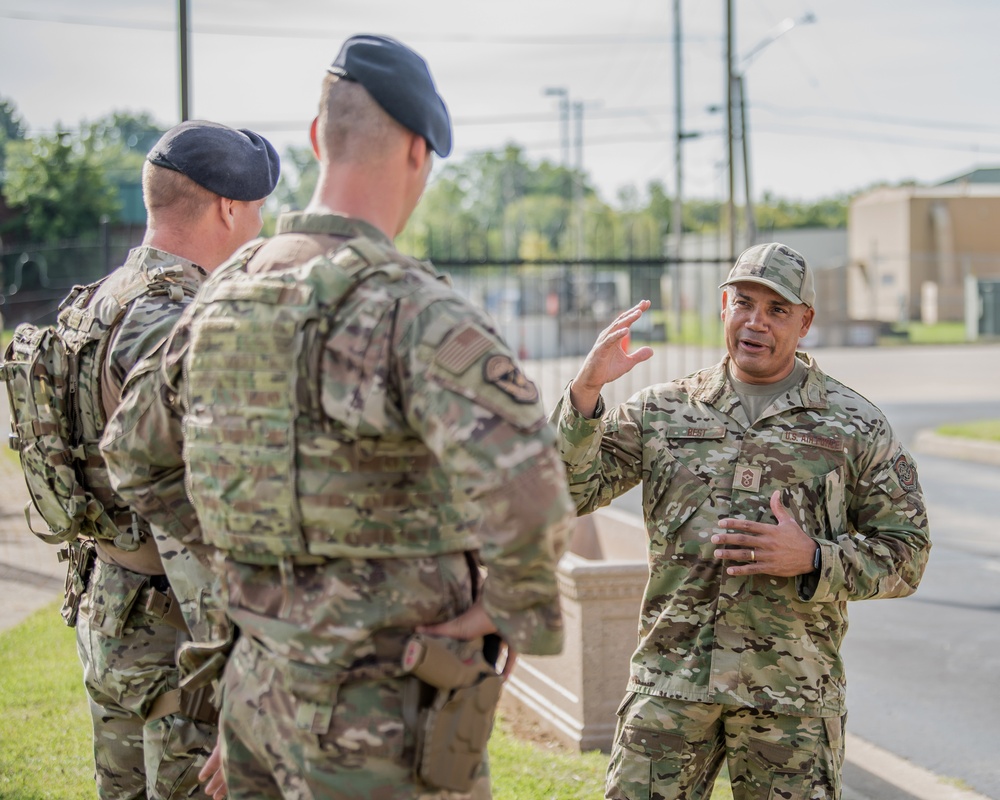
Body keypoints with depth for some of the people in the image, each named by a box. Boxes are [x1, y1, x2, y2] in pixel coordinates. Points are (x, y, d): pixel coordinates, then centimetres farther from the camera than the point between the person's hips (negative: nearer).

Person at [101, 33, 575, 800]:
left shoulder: (225, 297, 4)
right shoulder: (418, 311, -21)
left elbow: (137, 458, 19)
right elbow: (524, 495, -36)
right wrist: (513, 609, -16)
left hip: (262, 681, 7)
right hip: (385, 715, -7)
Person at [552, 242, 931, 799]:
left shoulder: (856, 426, 6)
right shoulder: (662, 411, 10)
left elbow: (906, 554, 5)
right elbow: (568, 491, 2)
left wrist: (812, 559, -12)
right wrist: (586, 390, -12)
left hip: (792, 693, -1)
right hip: (671, 680, 1)